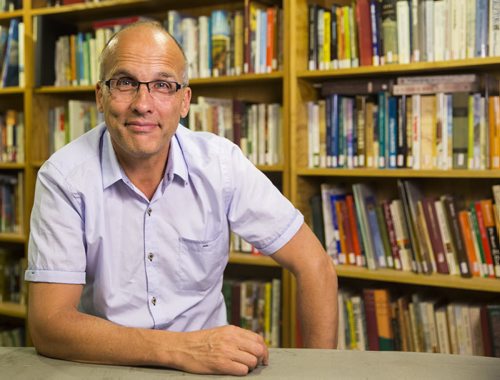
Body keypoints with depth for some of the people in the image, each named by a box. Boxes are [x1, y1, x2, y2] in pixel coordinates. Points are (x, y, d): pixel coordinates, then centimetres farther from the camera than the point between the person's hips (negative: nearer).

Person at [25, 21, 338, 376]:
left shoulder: (220, 161, -6)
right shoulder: (63, 177, -11)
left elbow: (315, 266, -2)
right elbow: (48, 324, -17)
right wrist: (177, 348, -27)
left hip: (206, 362, 2)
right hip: (106, 365, -2)